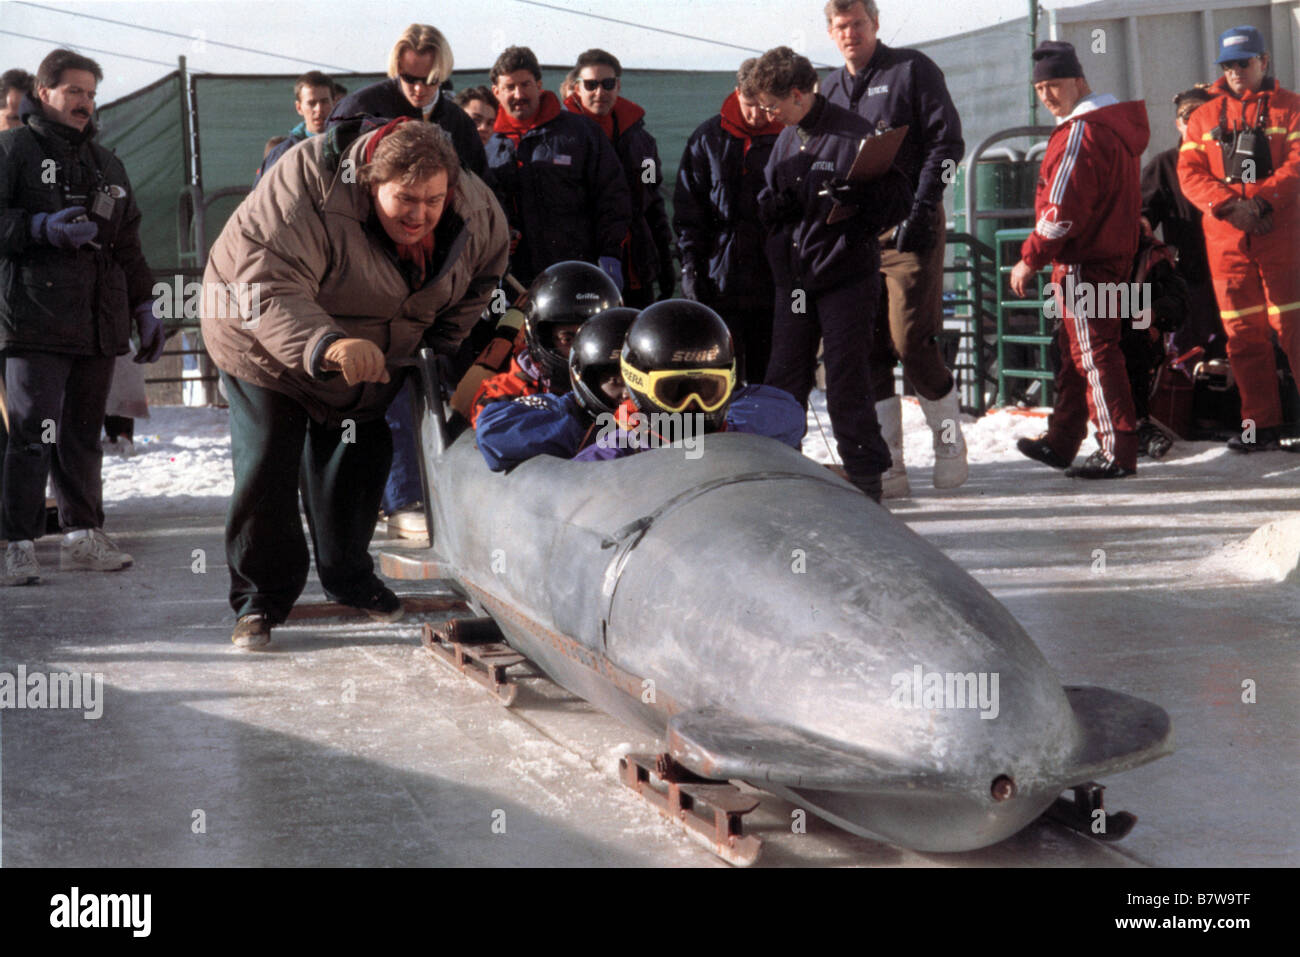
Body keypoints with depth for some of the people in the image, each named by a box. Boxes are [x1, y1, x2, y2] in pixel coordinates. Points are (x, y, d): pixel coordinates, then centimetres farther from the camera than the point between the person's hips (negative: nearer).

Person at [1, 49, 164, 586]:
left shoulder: (107, 165, 23)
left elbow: (127, 245, 26)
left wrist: (144, 309, 20)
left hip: (100, 322, 6)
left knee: (84, 434, 9)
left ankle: (83, 535, 16)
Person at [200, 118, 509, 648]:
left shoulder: (475, 212, -20)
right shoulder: (309, 191, -38)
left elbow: (483, 271, 3)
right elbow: (268, 292, -46)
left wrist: (439, 346, -1)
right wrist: (326, 346, -63)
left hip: (374, 357, 5)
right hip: (266, 345, -5)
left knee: (357, 465, 14)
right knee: (266, 465, -8)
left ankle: (350, 579, 35)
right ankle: (261, 597, 7)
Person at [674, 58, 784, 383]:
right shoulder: (708, 138, 8)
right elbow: (687, 208, 9)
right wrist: (690, 265, 0)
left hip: (774, 281, 0)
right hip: (721, 279, 1)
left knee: (767, 378, 5)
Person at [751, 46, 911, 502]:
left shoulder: (854, 133, -9)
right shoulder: (786, 139, 14)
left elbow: (900, 198, -9)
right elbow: (768, 204, 21)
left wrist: (858, 201, -27)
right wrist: (774, 204, -2)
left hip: (845, 278, -6)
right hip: (793, 277, 7)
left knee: (846, 381, -3)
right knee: (782, 382, 7)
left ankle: (866, 478, 8)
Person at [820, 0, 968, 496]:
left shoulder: (912, 69, 1)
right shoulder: (830, 89, 18)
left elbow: (947, 142, -5)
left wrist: (921, 209, -13)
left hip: (909, 230, -5)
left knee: (912, 344, -11)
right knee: (869, 351, 0)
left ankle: (949, 442, 12)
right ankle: (888, 470, 4)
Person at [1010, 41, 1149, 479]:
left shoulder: (1082, 132, -17)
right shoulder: (1114, 124, 16)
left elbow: (1063, 209, -21)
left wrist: (1030, 259, -13)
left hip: (1085, 262, -10)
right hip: (1113, 255, 10)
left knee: (1093, 353, -7)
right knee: (1077, 352, 17)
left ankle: (1117, 453, -6)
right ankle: (1061, 442, 26)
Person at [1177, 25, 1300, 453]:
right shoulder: (1204, 117, 14)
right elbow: (1189, 172, 4)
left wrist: (1262, 199, -18)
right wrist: (1229, 205, -11)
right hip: (1226, 240, 3)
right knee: (1243, 332, 4)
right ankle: (1261, 425, 9)